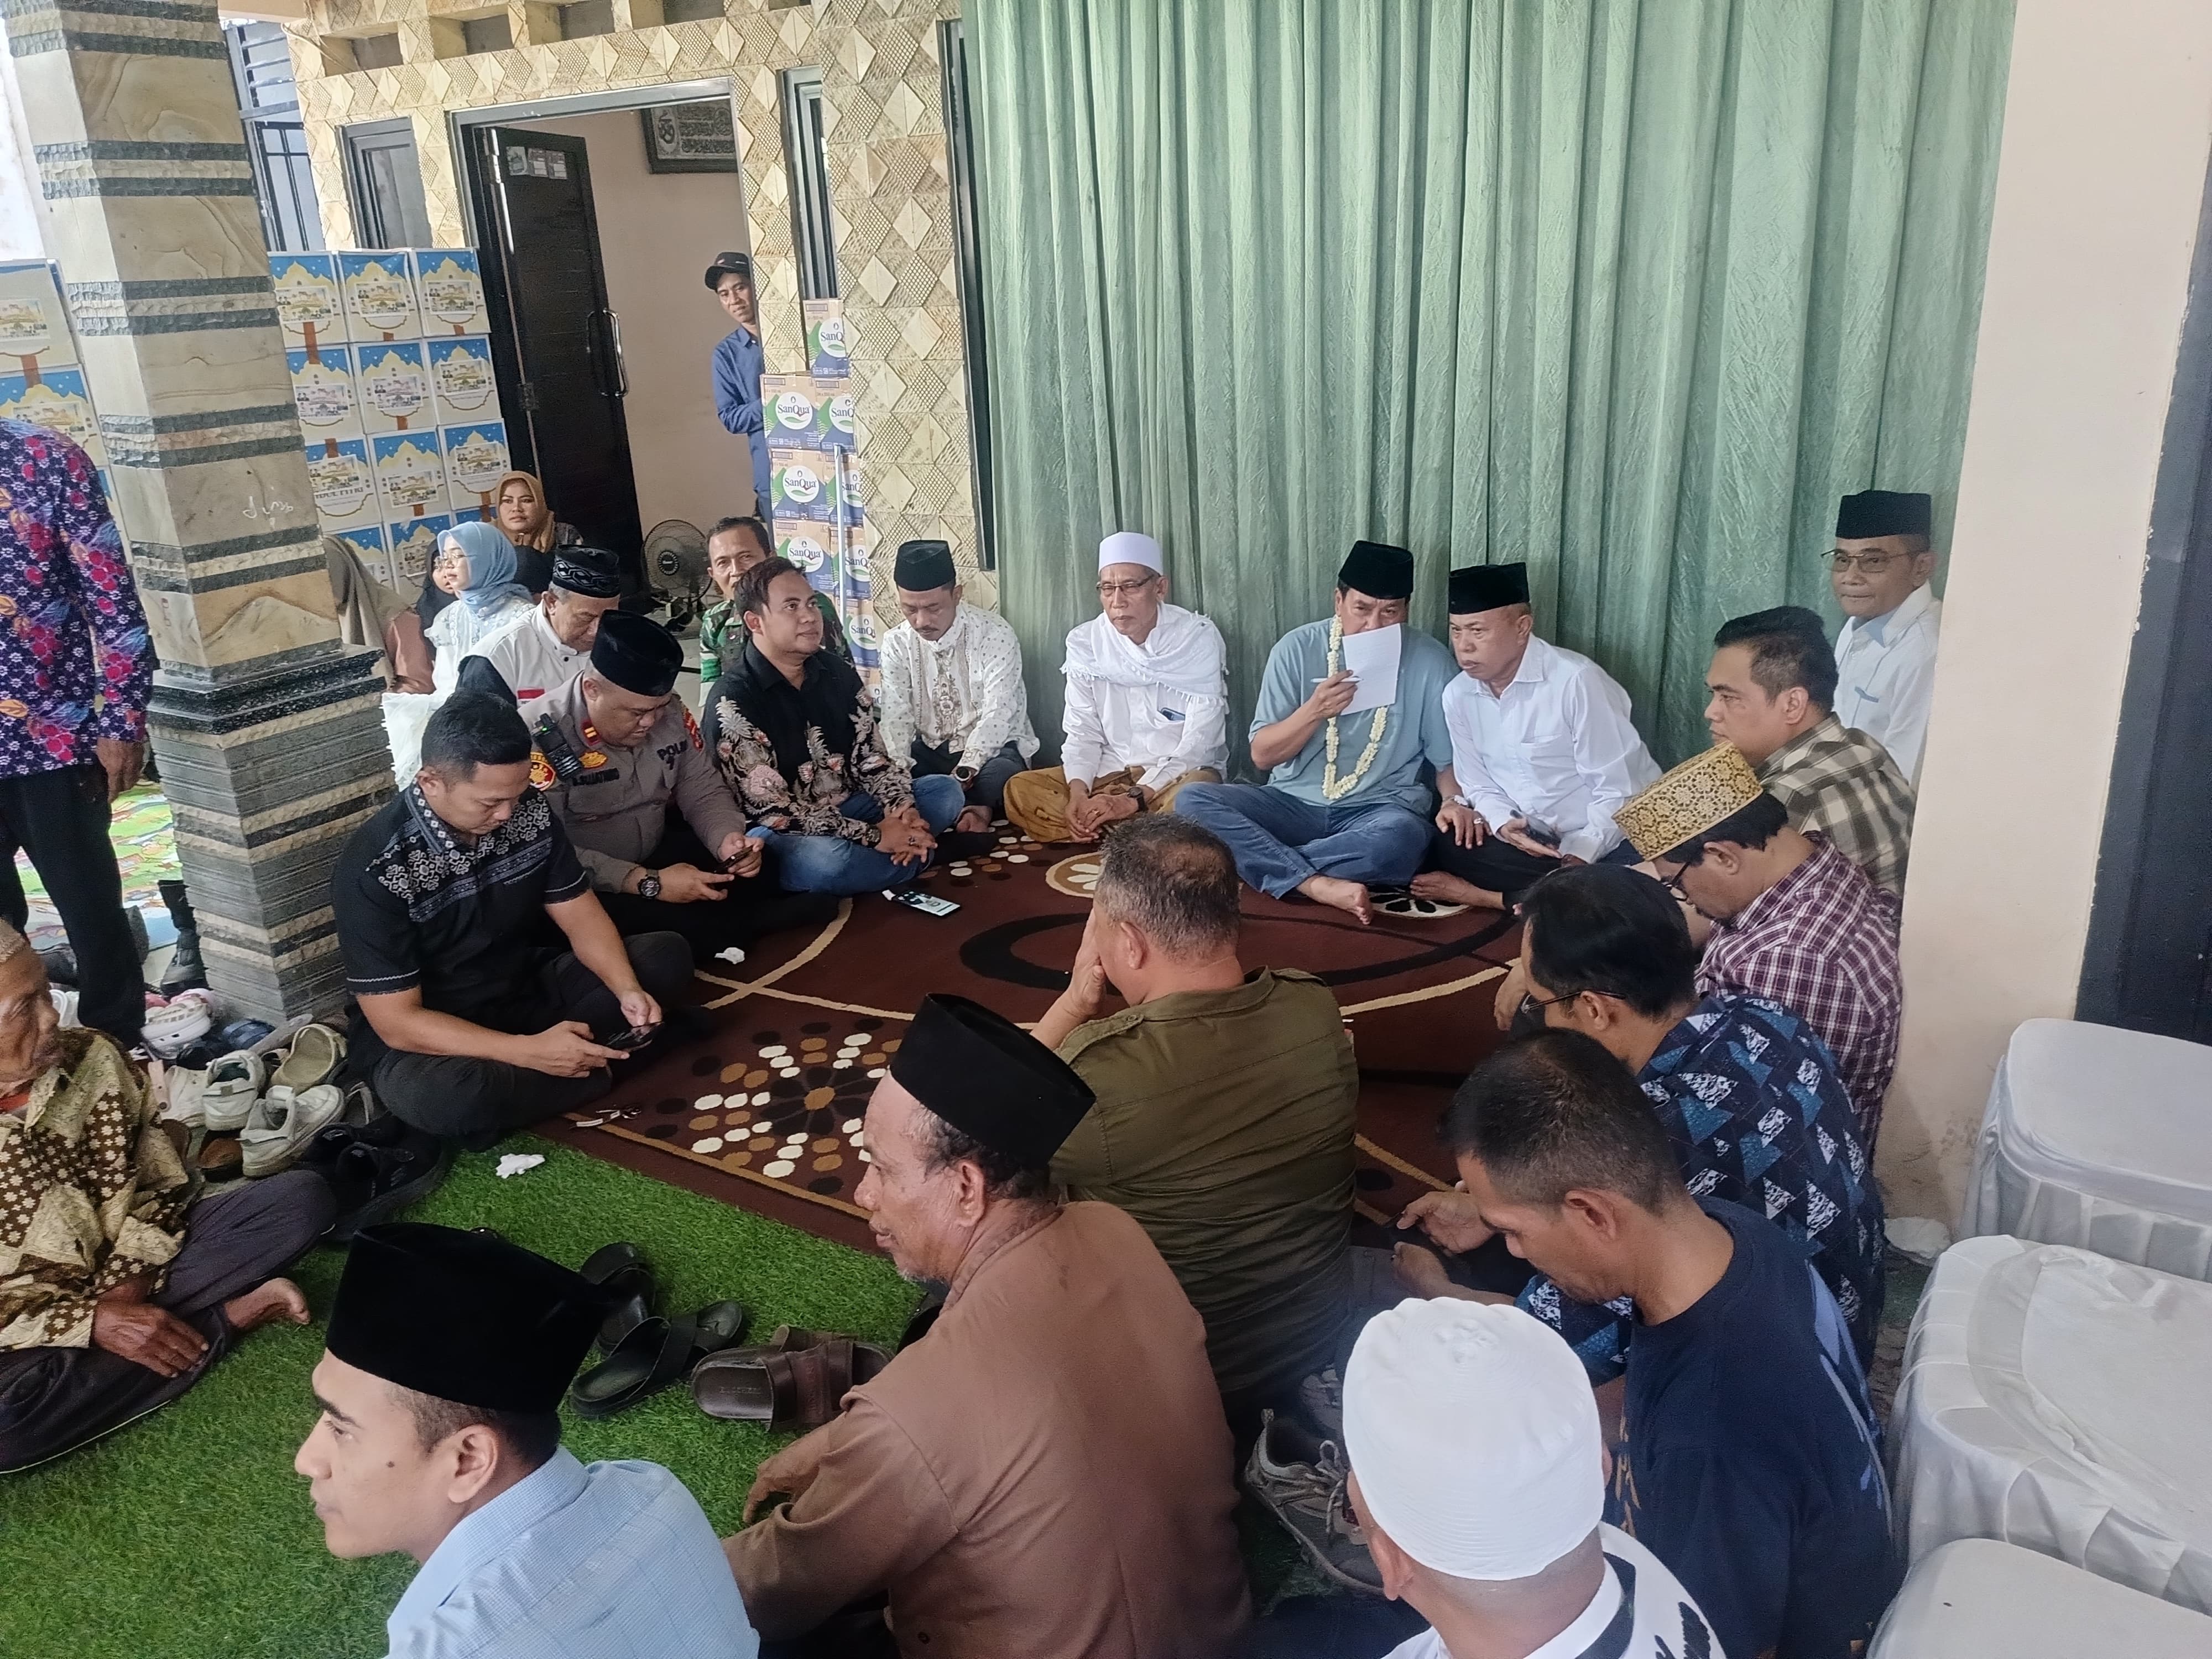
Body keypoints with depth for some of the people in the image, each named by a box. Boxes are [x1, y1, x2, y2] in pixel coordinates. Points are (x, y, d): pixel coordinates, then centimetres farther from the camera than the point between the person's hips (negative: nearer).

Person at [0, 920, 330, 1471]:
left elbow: (156, 1180, 1)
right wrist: (94, 1321, -24)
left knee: (302, 1197, -10)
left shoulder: (89, 1057, -7)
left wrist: (126, 1286, -13)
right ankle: (236, 1314, -18)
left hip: (132, 1268, 3)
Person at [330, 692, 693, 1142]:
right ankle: (595, 1067, -13)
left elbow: (580, 916, -2)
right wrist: (529, 1052, -35)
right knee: (450, 1097, -40)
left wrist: (627, 990, -22)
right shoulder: (375, 869, -26)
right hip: (427, 1038, -5)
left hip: (527, 991, 6)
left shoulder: (531, 811, -10)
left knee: (666, 956, -7)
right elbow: (398, 1022, -25)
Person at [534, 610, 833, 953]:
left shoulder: (670, 713, -3)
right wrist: (649, 883, -31)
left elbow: (703, 791, 5)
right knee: (675, 927, -32)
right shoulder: (546, 737, -22)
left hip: (658, 853, 6)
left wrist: (728, 839, -18)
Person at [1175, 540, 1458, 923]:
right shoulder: (1298, 648, -1)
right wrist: (1315, 711, -17)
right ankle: (1317, 884, -34)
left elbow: (1448, 761, 4)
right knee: (1194, 799, -23)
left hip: (1382, 808, -2)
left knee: (1402, 838, -38)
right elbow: (1262, 756, 0)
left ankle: (1265, 864, -26)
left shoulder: (1430, 662, -2)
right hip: (1294, 802, 2)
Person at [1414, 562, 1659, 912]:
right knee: (1448, 846, -19)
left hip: (1611, 840, -4)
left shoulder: (1575, 682, -21)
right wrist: (1503, 824, -15)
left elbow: (1618, 793, -19)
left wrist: (1576, 859, -25)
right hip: (1534, 840, 5)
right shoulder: (1458, 695, -1)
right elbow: (1478, 783, 6)